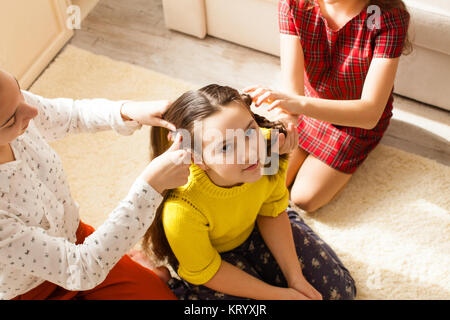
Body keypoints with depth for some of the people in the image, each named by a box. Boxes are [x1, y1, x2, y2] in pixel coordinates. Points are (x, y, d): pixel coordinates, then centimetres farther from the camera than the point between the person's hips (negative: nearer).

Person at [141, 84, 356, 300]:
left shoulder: (271, 147, -32)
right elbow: (204, 272, -22)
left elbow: (271, 213, -10)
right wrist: (279, 295, -19)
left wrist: (295, 278, -11)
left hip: (252, 230, 4)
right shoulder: (182, 209, -43)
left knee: (340, 289, 5)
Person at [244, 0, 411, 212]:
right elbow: (291, 87, -27)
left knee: (304, 198, -8)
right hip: (306, 107, 3)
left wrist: (299, 103, -53)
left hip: (358, 119, -2)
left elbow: (371, 113, -37)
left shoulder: (389, 17, -32)